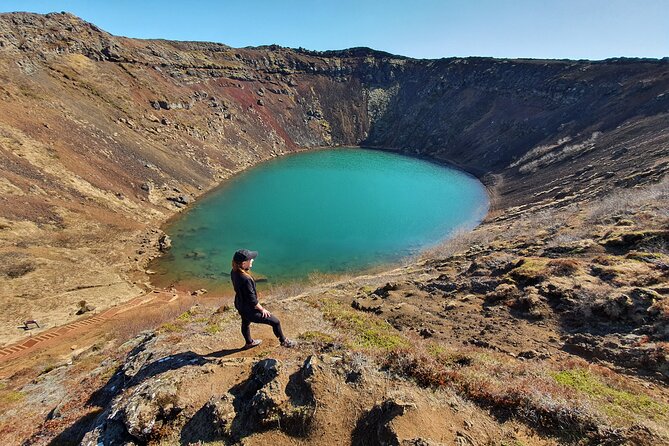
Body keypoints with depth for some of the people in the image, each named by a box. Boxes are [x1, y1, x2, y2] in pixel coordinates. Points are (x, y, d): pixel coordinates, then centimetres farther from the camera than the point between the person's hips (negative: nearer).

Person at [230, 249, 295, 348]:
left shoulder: (234, 272, -12)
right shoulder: (245, 279, -38)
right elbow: (252, 301, -28)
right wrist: (262, 309, -11)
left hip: (240, 306, 9)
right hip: (249, 310, -9)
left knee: (245, 323, 35)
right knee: (275, 322, 7)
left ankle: (249, 342, 63)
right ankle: (283, 341, 31)